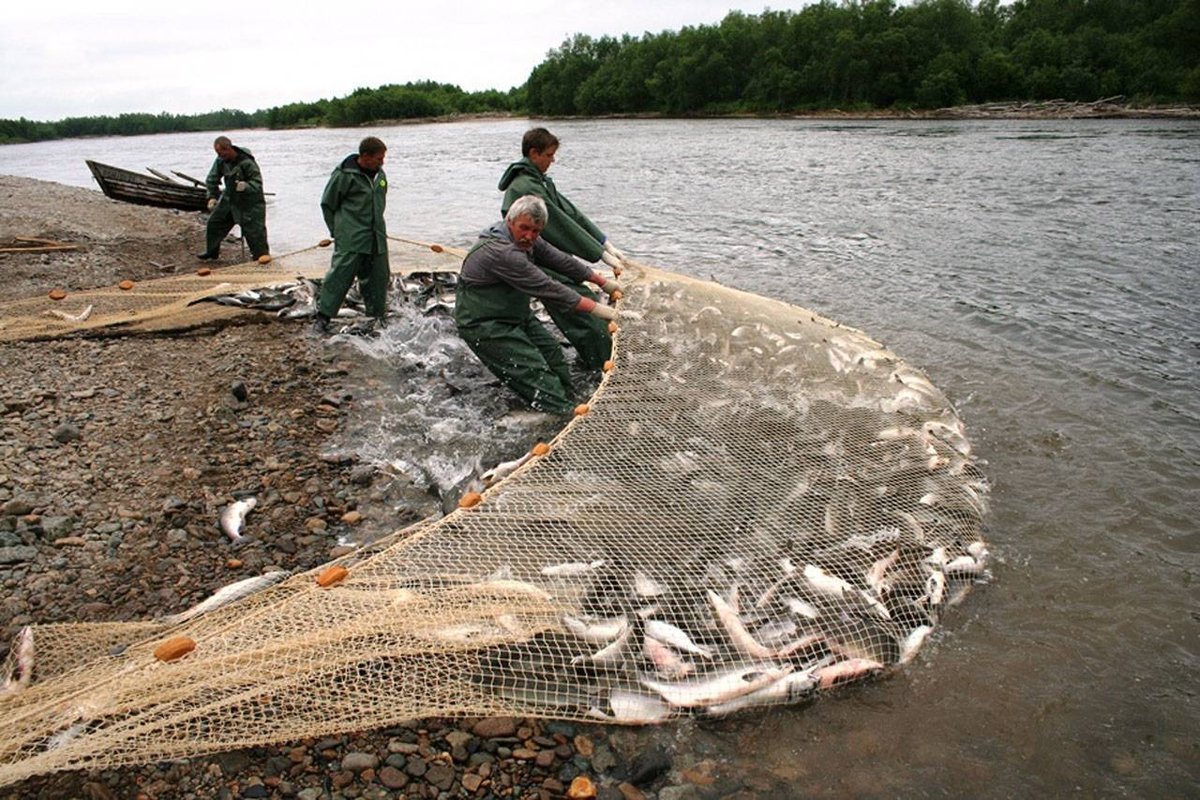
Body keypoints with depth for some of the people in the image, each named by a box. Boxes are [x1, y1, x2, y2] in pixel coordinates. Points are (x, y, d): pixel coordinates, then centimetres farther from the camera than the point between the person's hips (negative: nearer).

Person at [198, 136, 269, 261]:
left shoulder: (247, 163, -25)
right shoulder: (220, 161, -6)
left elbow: (257, 183, -23)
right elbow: (212, 179, 6)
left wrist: (246, 186, -43)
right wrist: (212, 196, -4)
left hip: (250, 202, -7)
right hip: (229, 199, 7)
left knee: (254, 231, -9)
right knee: (213, 222, 13)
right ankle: (211, 252, 31)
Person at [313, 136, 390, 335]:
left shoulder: (380, 175, 9)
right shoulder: (344, 175, -10)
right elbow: (327, 204, -1)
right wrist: (337, 231, 1)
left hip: (376, 238, 6)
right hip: (350, 240, -6)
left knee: (379, 277, 10)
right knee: (340, 275, -8)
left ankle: (378, 316, 23)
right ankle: (323, 316, -1)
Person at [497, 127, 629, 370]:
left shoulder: (541, 182, 13)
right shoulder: (525, 188, -19)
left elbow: (571, 213, 9)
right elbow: (562, 226, -21)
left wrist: (606, 244, 1)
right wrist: (602, 255, -18)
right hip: (545, 269, -10)